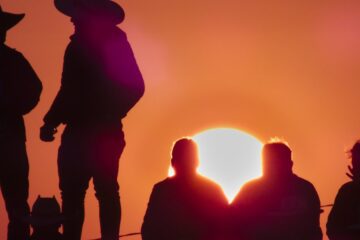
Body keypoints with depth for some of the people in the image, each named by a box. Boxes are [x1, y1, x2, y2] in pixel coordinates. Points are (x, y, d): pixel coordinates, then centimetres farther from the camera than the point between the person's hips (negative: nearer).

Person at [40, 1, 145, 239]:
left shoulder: (113, 42, -3)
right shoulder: (77, 45, 15)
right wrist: (51, 121, 8)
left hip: (102, 133, -5)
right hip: (76, 133, 6)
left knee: (106, 191, -4)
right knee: (71, 193, 4)